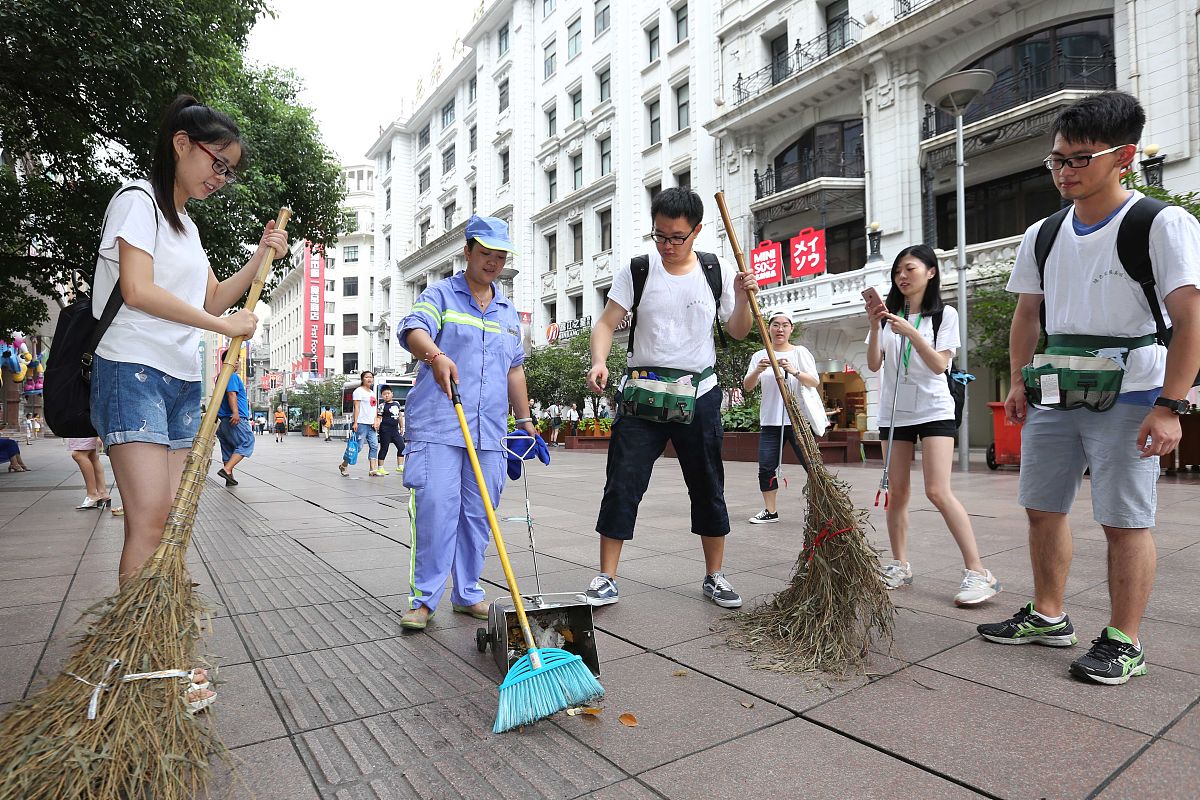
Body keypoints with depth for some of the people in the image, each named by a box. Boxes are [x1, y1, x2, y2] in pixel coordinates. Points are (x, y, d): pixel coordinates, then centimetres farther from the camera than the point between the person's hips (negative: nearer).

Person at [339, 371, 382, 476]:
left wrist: (375, 421, 8)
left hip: (371, 424, 8)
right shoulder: (359, 391, -3)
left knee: (374, 446, 0)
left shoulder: (372, 392, 21)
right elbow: (357, 407, -10)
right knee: (358, 447, -7)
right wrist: (355, 422, -16)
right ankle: (343, 465, 11)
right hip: (361, 423, -8)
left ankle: (373, 470, 2)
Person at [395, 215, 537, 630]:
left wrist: (525, 420, 21)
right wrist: (435, 355, -39)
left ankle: (467, 593, 20)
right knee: (435, 508, -10)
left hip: (490, 431, 5)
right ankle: (424, 597, 4)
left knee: (478, 514, 8)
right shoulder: (441, 295, 4)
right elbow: (413, 329, -16)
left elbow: (514, 368, 24)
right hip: (438, 425, -5)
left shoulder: (508, 311, 20)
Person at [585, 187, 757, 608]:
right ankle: (606, 577, 9)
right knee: (622, 486, -3)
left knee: (708, 488, 9)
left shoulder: (716, 273, 3)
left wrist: (742, 297, -10)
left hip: (699, 396, 2)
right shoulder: (636, 270, 0)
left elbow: (737, 332, 10)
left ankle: (714, 577, 24)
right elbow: (607, 323, -4)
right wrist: (599, 361, -23)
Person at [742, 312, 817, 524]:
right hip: (770, 420, 3)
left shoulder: (800, 352, 4)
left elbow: (815, 382, -6)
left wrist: (794, 371, -23)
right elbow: (747, 386, 1)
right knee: (766, 467, 2)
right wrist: (757, 371, -19)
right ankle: (770, 511, 14)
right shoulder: (760, 356, 10)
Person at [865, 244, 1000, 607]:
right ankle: (900, 565, 16)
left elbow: (940, 365, -10)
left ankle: (978, 572, -7)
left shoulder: (944, 314, 0)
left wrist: (911, 332, -19)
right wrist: (874, 326, -12)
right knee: (897, 492, 6)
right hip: (894, 411, 4)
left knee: (938, 492, -14)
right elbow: (874, 365, 0)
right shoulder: (888, 315, 7)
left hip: (933, 410, -3)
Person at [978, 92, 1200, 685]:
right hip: (1052, 396, 6)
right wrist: (1019, 382, 9)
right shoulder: (1042, 235, 9)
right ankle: (1048, 617, 25)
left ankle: (1124, 642, 14)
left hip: (1129, 399, -6)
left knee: (1124, 519, -1)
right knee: (1042, 507, 10)